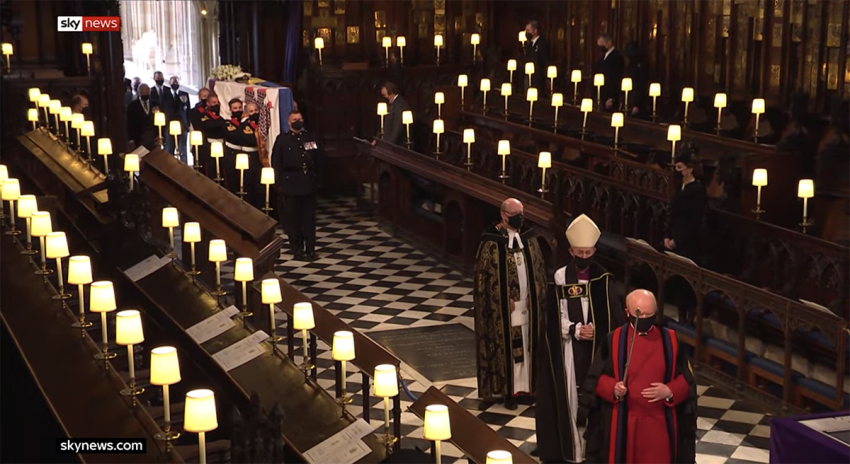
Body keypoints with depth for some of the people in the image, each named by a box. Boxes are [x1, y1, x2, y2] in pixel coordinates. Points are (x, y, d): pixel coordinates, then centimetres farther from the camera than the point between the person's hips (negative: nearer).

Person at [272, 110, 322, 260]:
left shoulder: (311, 138, 11)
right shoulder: (282, 139, 4)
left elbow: (318, 161, 11)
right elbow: (276, 163, 1)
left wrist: (317, 179, 5)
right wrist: (279, 183, -5)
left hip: (309, 184, 2)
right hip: (290, 184, -2)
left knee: (309, 218, 4)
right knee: (293, 219, 1)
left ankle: (310, 249, 8)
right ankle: (297, 249, 9)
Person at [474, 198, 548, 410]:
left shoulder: (528, 237, 5)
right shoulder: (492, 242, -11)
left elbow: (539, 269, 11)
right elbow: (486, 274, -11)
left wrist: (538, 296, 3)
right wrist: (504, 300, -13)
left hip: (528, 303, 5)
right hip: (503, 306, -5)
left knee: (528, 344, 11)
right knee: (506, 346, 2)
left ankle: (526, 384, 24)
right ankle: (507, 390, 11)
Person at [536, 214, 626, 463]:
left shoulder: (604, 278, -1)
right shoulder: (561, 277, -3)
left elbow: (614, 316, 0)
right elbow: (555, 317, -3)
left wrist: (595, 331, -13)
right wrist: (575, 330, -16)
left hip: (598, 345, 0)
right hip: (570, 346, 0)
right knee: (571, 394, 3)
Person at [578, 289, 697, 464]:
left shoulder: (670, 340, 0)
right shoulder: (614, 340, -4)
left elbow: (686, 380, 3)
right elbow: (596, 378, -1)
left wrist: (670, 391, -16)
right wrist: (613, 388, -21)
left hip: (660, 422, 1)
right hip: (624, 421, -1)